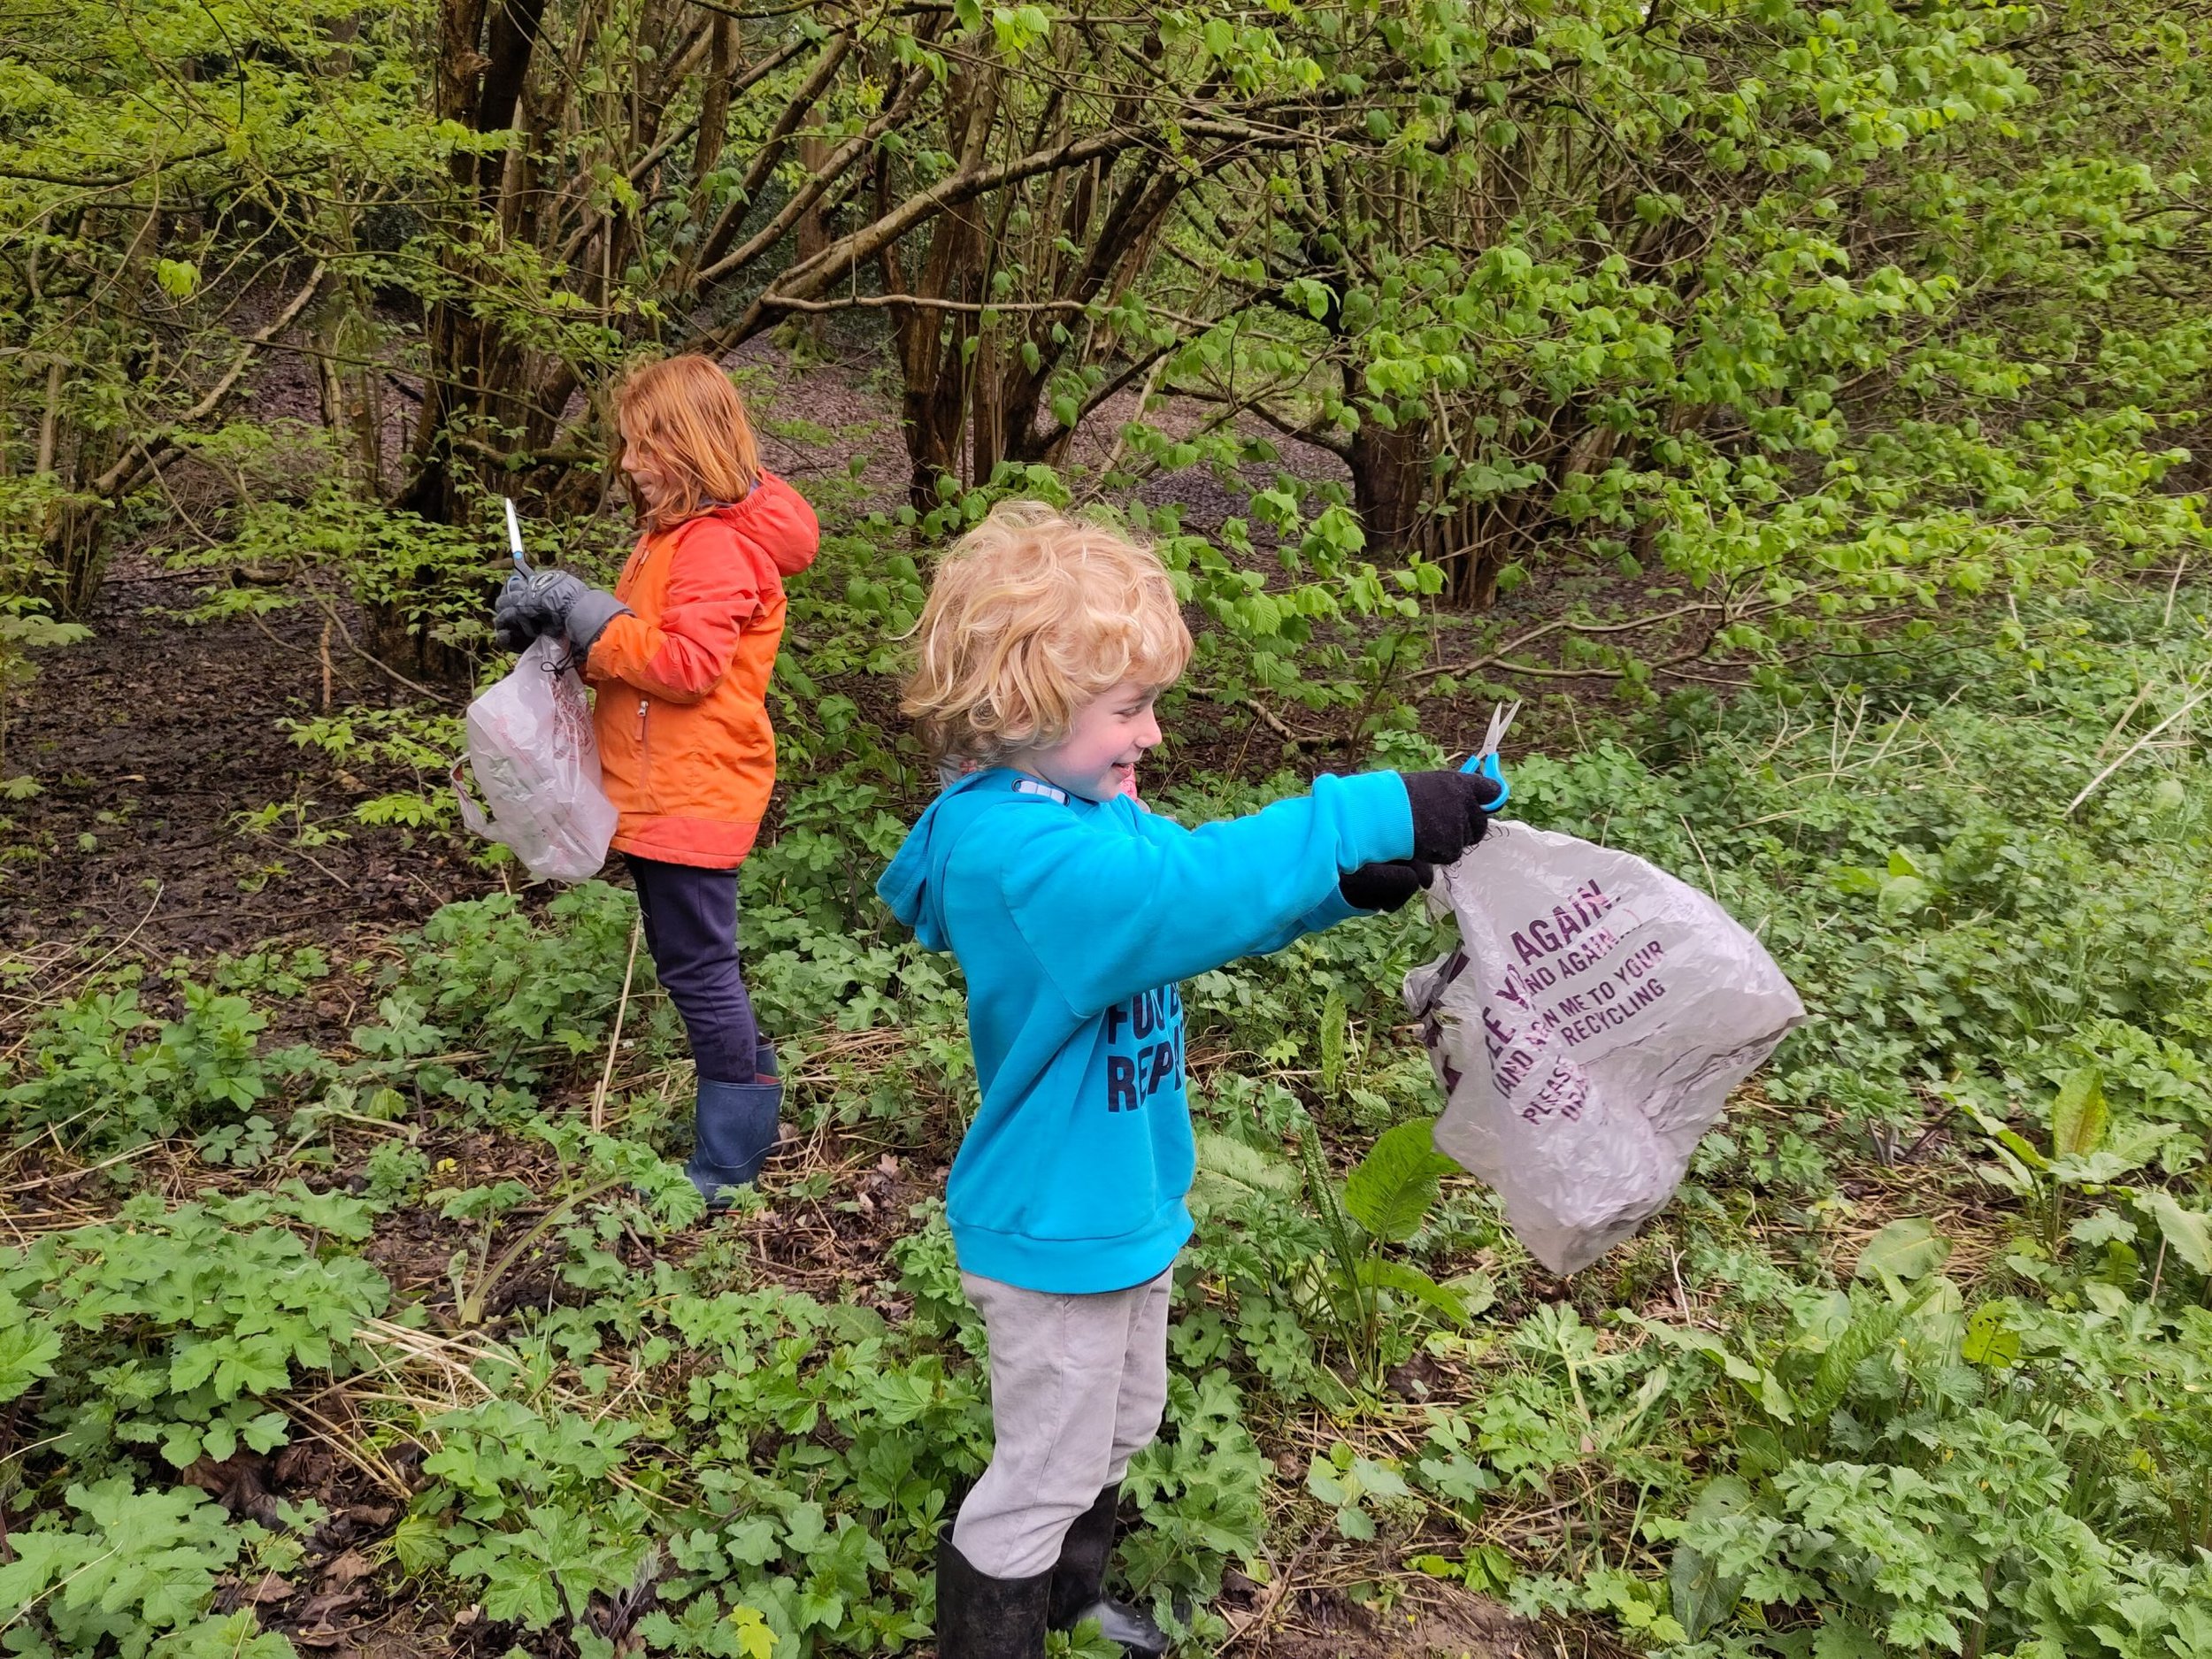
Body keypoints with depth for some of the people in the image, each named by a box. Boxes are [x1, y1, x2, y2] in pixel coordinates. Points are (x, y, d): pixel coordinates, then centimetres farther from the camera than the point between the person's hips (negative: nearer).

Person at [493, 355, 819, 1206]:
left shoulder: (718, 548, -18)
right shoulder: (677, 533, 15)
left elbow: (688, 663, -27)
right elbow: (638, 643, 18)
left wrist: (586, 614, -22)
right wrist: (558, 618, 3)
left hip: (692, 799, -10)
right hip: (661, 794, 10)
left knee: (697, 966, -3)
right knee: (689, 959, 19)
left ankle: (727, 1161, 8)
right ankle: (753, 1090, 32)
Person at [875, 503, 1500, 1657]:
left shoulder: (1090, 814, 0)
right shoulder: (1016, 854, -31)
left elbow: (1207, 907, 6)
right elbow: (1189, 888, -44)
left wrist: (1348, 888, -12)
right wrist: (1375, 814, -41)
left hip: (1126, 1207, 10)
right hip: (1056, 1230, -10)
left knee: (1118, 1430, 29)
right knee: (1044, 1476, 10)